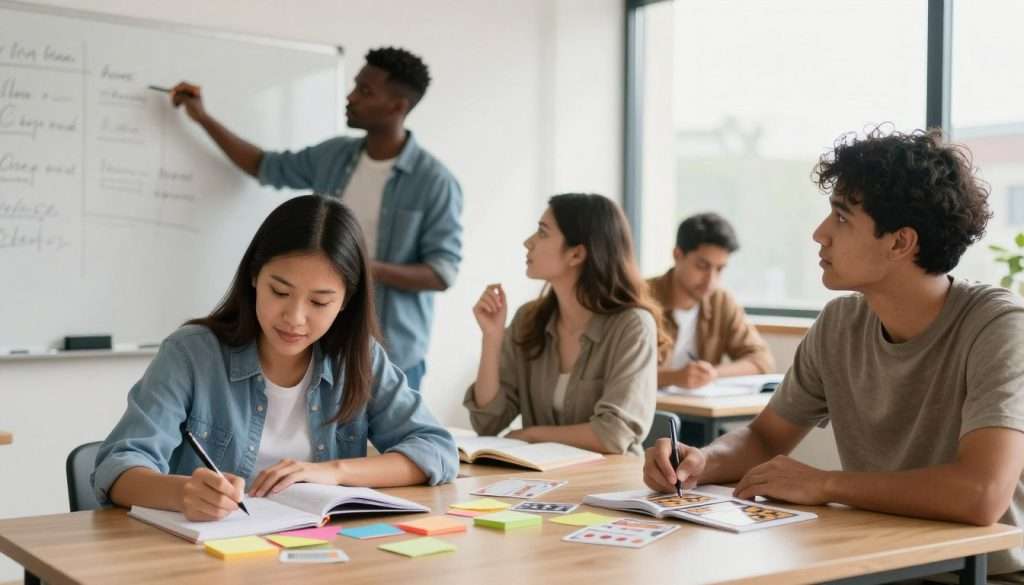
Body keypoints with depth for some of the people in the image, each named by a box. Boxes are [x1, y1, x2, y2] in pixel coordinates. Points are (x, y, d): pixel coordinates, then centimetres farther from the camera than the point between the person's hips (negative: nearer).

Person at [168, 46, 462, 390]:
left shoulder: (435, 182, -12)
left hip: (392, 357, -5)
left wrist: (370, 269, -26)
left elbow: (443, 272, -13)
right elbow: (266, 167, 22)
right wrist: (203, 118, 21)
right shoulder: (333, 155, 6)